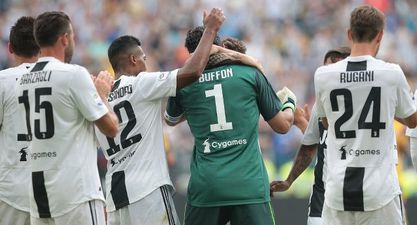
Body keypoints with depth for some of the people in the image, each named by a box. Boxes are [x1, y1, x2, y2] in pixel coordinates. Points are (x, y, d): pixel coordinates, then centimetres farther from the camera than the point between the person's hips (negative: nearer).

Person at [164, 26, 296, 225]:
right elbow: (282, 125, 11)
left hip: (205, 186, 1)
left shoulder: (183, 83, 7)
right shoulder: (250, 73, 3)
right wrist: (290, 102, 31)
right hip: (249, 186, -1)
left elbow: (170, 120, 30)